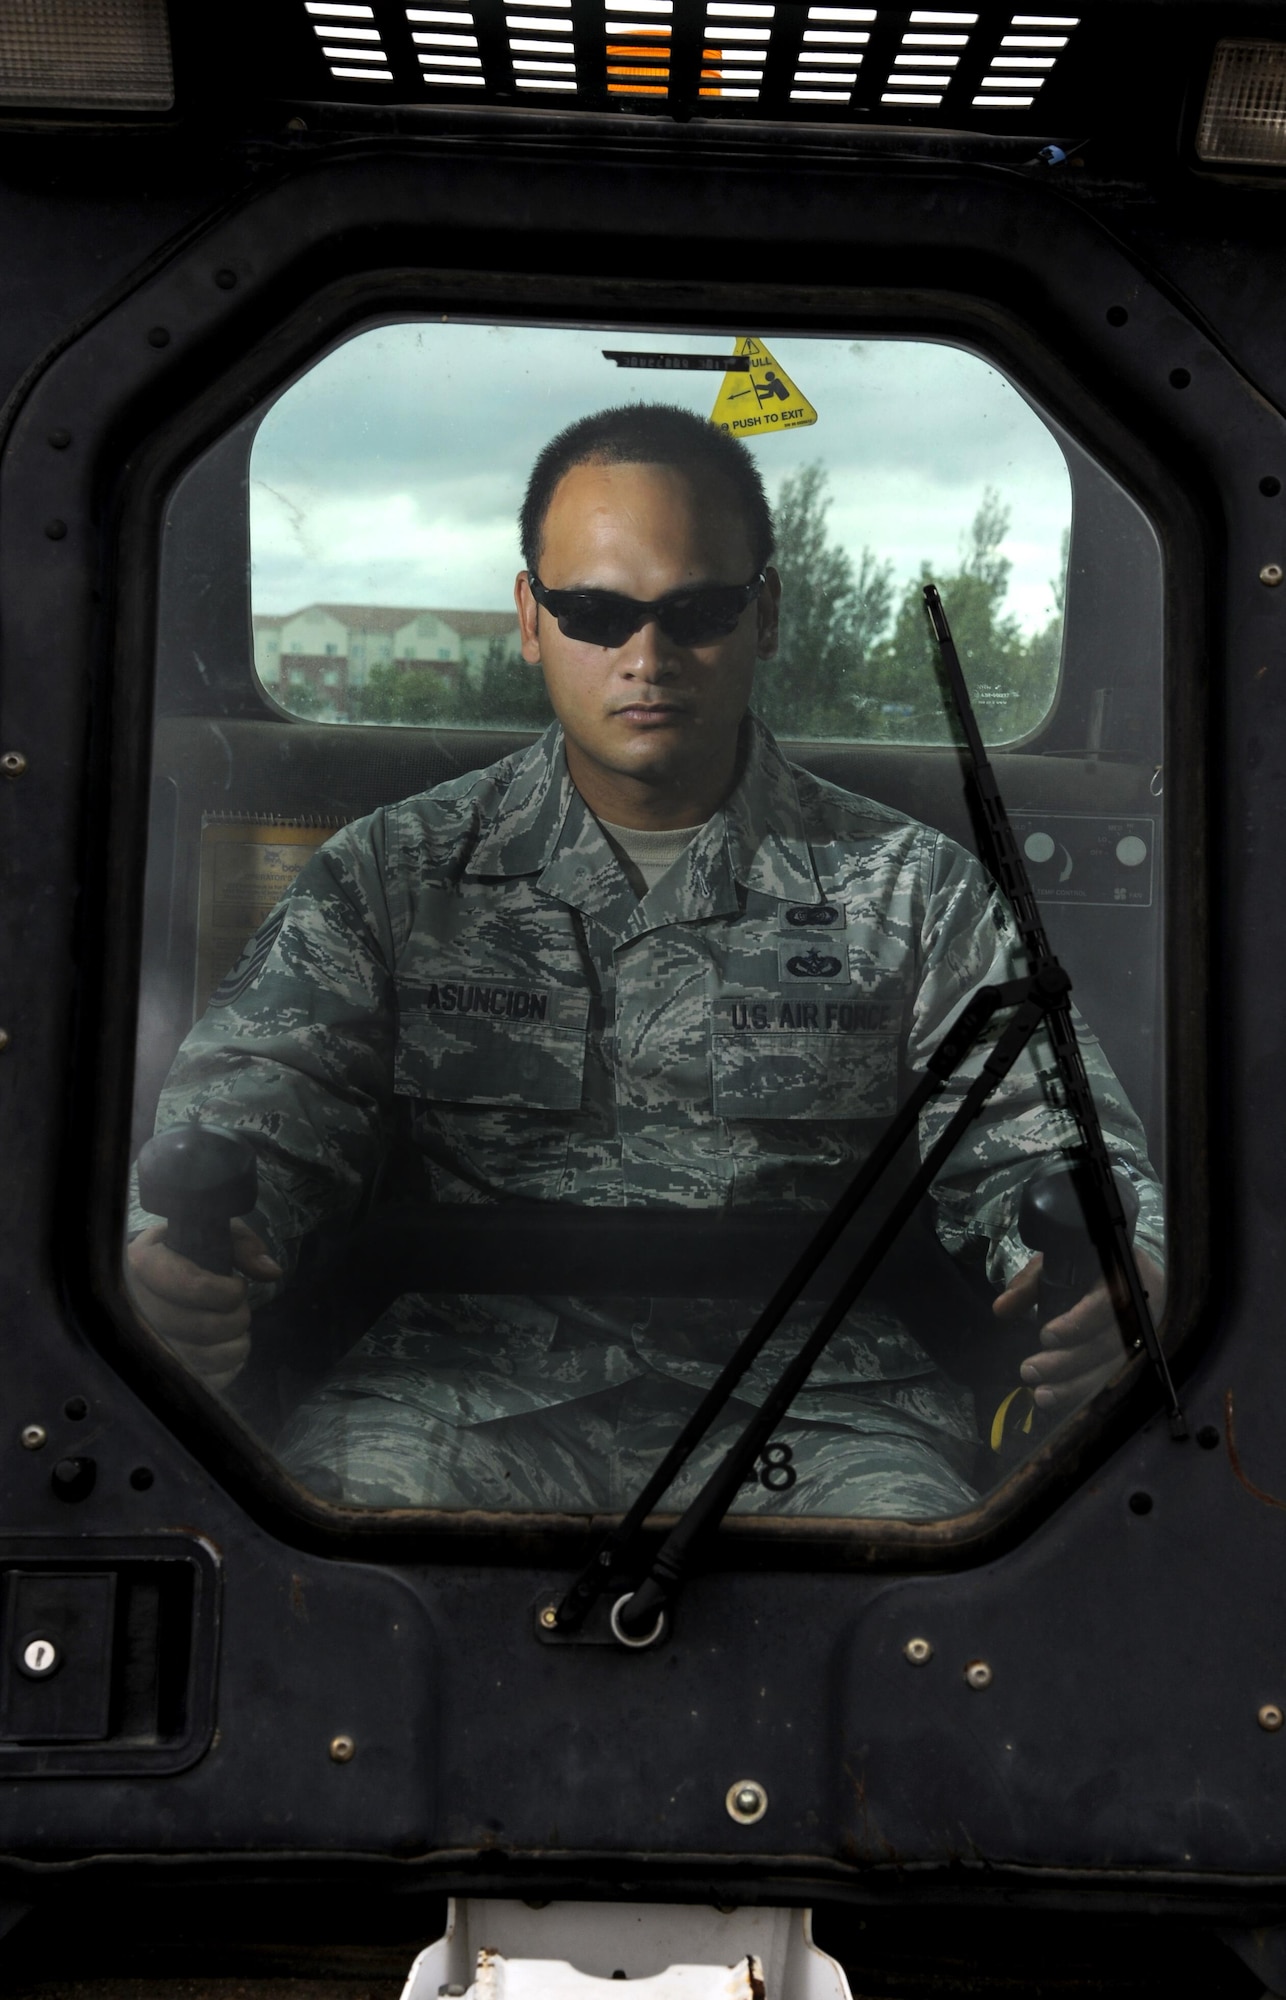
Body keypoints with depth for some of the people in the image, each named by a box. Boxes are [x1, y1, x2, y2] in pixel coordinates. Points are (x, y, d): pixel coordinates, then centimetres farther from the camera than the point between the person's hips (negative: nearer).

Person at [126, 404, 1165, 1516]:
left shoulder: (915, 892, 10)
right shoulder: (392, 875, 11)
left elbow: (1038, 1142, 7)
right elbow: (254, 1105, 4)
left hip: (813, 1405, 1)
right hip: (474, 1379, 0)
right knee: (355, 1477, -32)